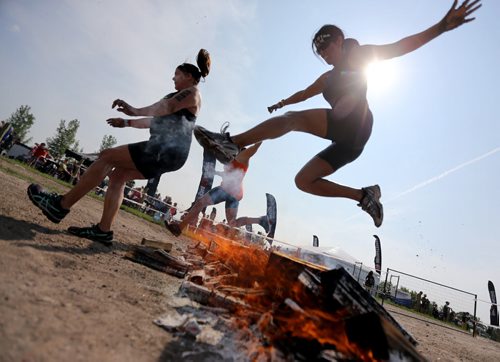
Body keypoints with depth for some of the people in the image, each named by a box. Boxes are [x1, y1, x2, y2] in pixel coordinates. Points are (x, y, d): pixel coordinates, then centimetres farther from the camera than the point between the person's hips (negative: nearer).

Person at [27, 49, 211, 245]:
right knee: (117, 175, 5)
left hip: (167, 150, -9)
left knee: (108, 156, -11)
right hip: (164, 152, 9)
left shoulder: (192, 92, 2)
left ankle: (60, 205, -7)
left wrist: (135, 111, -21)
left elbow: (167, 107, -17)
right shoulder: (177, 97, 32)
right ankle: (103, 230, 3)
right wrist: (127, 122, 33)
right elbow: (155, 120, 33)